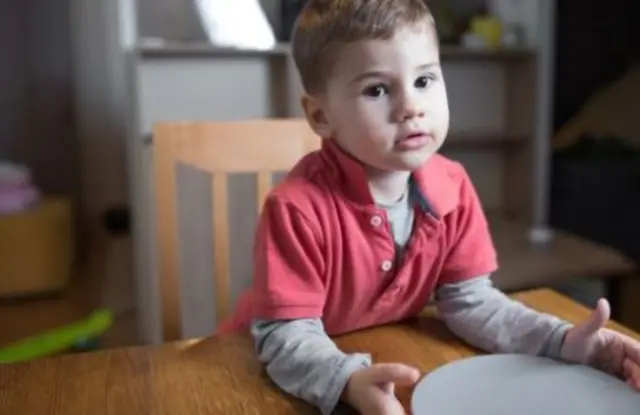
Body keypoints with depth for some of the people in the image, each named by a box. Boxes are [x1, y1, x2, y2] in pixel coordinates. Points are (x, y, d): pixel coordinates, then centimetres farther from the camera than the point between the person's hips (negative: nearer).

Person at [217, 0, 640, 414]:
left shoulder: (453, 188, -9)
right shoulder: (297, 207, -27)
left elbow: (469, 300, -5)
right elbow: (285, 335, -25)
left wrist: (562, 341, -17)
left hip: (388, 361, 3)